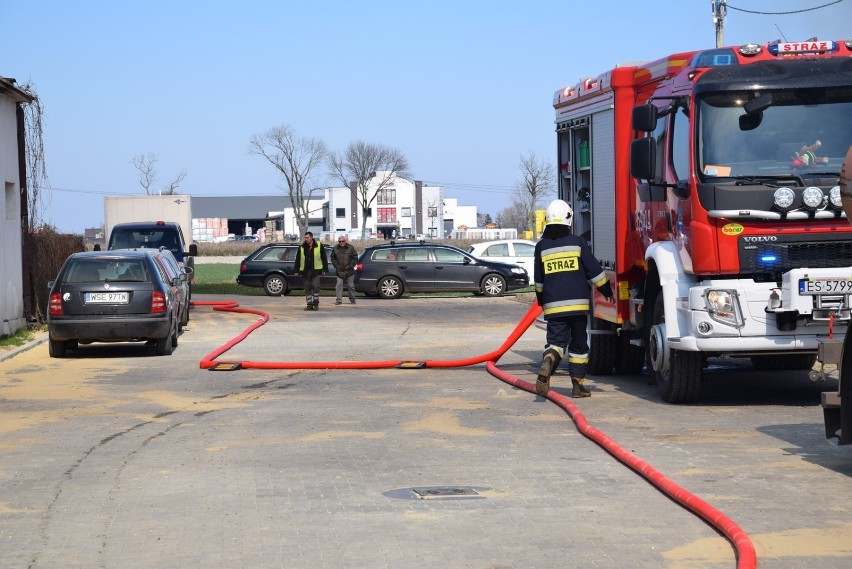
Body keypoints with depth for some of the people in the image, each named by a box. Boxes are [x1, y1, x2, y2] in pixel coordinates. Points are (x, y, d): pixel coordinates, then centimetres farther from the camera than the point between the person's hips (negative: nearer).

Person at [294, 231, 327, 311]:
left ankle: (316, 304, 0)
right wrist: (297, 271, 8)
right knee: (307, 288, 4)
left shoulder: (319, 246, 0)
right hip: (305, 271, 3)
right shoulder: (301, 247, 7)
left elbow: (324, 259, 4)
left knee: (315, 286, -10)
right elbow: (298, 259, 12)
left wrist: (325, 270, 0)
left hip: (315, 271, -3)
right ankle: (309, 304, 10)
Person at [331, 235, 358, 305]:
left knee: (350, 285, 6)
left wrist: (350, 266, -8)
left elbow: (355, 258, 1)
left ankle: (352, 299, 18)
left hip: (349, 271, -1)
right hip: (340, 271, 1)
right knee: (339, 285, -7)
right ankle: (339, 300, -5)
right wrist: (337, 266, -1)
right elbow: (333, 258, 12)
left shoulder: (350, 248, -1)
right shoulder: (335, 248, 3)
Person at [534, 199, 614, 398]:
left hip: (553, 305, 1)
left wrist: (541, 300, 28)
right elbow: (594, 270, 1)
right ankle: (578, 385, 13)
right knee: (578, 344, 12)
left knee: (556, 341, 0)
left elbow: (539, 279, 14)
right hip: (578, 303, -1)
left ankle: (547, 363, -33)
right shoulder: (578, 243, -1)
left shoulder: (542, 247, 5)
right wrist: (607, 291, 15)